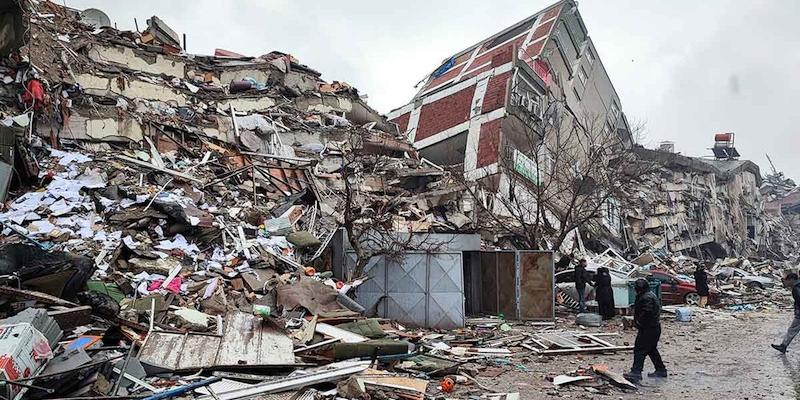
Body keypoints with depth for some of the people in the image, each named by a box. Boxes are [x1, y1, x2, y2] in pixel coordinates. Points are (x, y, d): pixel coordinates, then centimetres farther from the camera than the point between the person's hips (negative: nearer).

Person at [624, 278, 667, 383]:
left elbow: (647, 312, -28)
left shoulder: (646, 297, -19)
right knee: (652, 350, 21)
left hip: (648, 329, -11)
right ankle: (661, 370, 30)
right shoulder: (651, 295, 16)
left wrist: (639, 322, -16)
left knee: (639, 349, -12)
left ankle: (636, 372, -16)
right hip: (655, 327, 11)